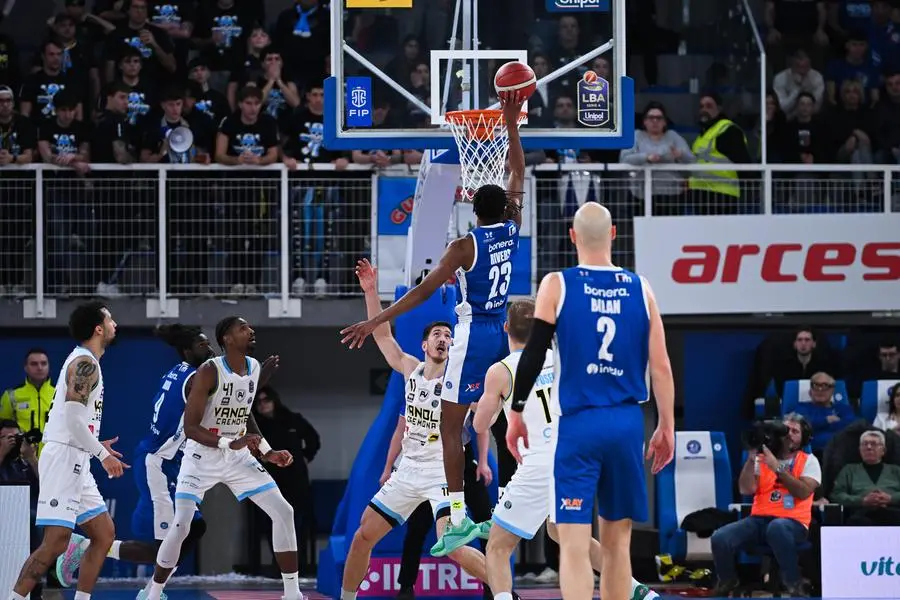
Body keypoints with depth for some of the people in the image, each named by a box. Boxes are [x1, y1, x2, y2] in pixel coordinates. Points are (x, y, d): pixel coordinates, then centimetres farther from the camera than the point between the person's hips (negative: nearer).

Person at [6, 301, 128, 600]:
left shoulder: (83, 361, 19)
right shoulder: (85, 363, -12)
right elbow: (73, 416, -21)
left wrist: (96, 446, 24)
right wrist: (102, 453, -17)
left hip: (76, 463, 11)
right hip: (64, 459, -11)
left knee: (104, 534, 10)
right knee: (55, 542, -14)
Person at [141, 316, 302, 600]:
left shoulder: (254, 367, 1)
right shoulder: (209, 372, -21)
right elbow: (190, 427, -23)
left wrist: (267, 452, 8)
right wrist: (229, 444, -35)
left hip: (238, 457, 6)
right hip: (202, 457, -6)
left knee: (283, 512, -5)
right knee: (181, 526, -16)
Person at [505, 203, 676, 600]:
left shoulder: (556, 285, -3)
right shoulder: (639, 288, 5)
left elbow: (532, 356, -5)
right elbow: (660, 366, 4)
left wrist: (516, 413, 6)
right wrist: (666, 427, 12)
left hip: (578, 422, -3)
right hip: (626, 423, 3)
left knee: (574, 543, -7)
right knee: (616, 541, 14)